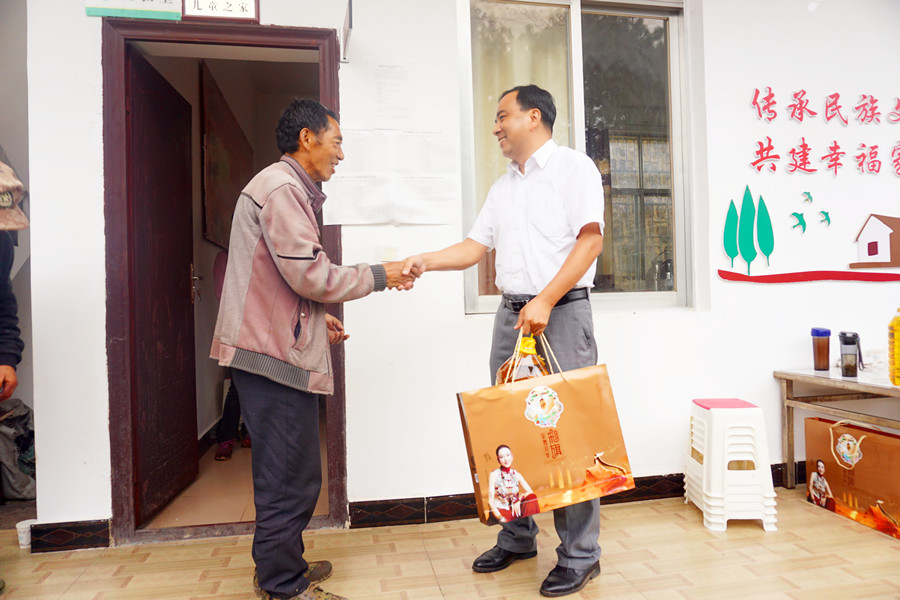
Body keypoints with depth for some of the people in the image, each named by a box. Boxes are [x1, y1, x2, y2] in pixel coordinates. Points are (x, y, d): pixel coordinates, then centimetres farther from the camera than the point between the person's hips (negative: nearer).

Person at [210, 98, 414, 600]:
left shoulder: (290, 190, 22)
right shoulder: (281, 188, -12)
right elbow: (310, 273, -19)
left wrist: (316, 318, 20)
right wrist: (379, 276, -8)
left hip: (278, 348, 11)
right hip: (275, 354, -11)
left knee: (288, 472, 19)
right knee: (290, 478, -2)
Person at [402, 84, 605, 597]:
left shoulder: (573, 167, 0)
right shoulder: (503, 187, 21)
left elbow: (590, 239, -11)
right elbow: (476, 247, 17)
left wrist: (545, 302, -19)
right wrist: (423, 262, 2)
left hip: (561, 312, -7)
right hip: (512, 314, 7)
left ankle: (580, 555, 10)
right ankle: (517, 537, 25)